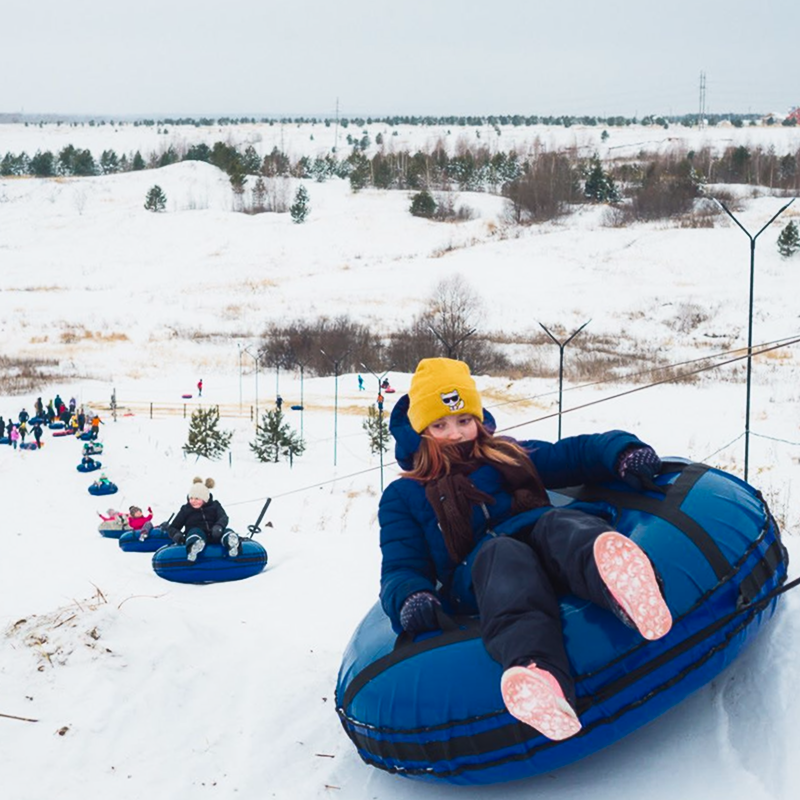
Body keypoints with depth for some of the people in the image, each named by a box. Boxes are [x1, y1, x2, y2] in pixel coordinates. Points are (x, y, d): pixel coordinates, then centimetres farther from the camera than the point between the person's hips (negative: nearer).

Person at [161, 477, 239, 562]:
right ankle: (193, 548, -68)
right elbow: (173, 527, 13)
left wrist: (219, 526, -31)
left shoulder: (215, 506, 14)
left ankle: (231, 543, -66)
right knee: (195, 531, -33)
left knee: (227, 531, -28)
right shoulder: (185, 509, 15)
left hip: (213, 537, 1)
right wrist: (176, 534, -15)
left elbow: (223, 518, -5)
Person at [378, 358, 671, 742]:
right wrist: (409, 598, -11)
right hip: (476, 577, -2)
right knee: (503, 556, -39)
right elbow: (400, 567, 14)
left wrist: (623, 451, 2)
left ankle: (622, 579, -72)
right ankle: (540, 672, -72)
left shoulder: (509, 456, 33)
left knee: (557, 524, -33)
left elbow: (575, 454, 25)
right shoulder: (403, 497, 26)